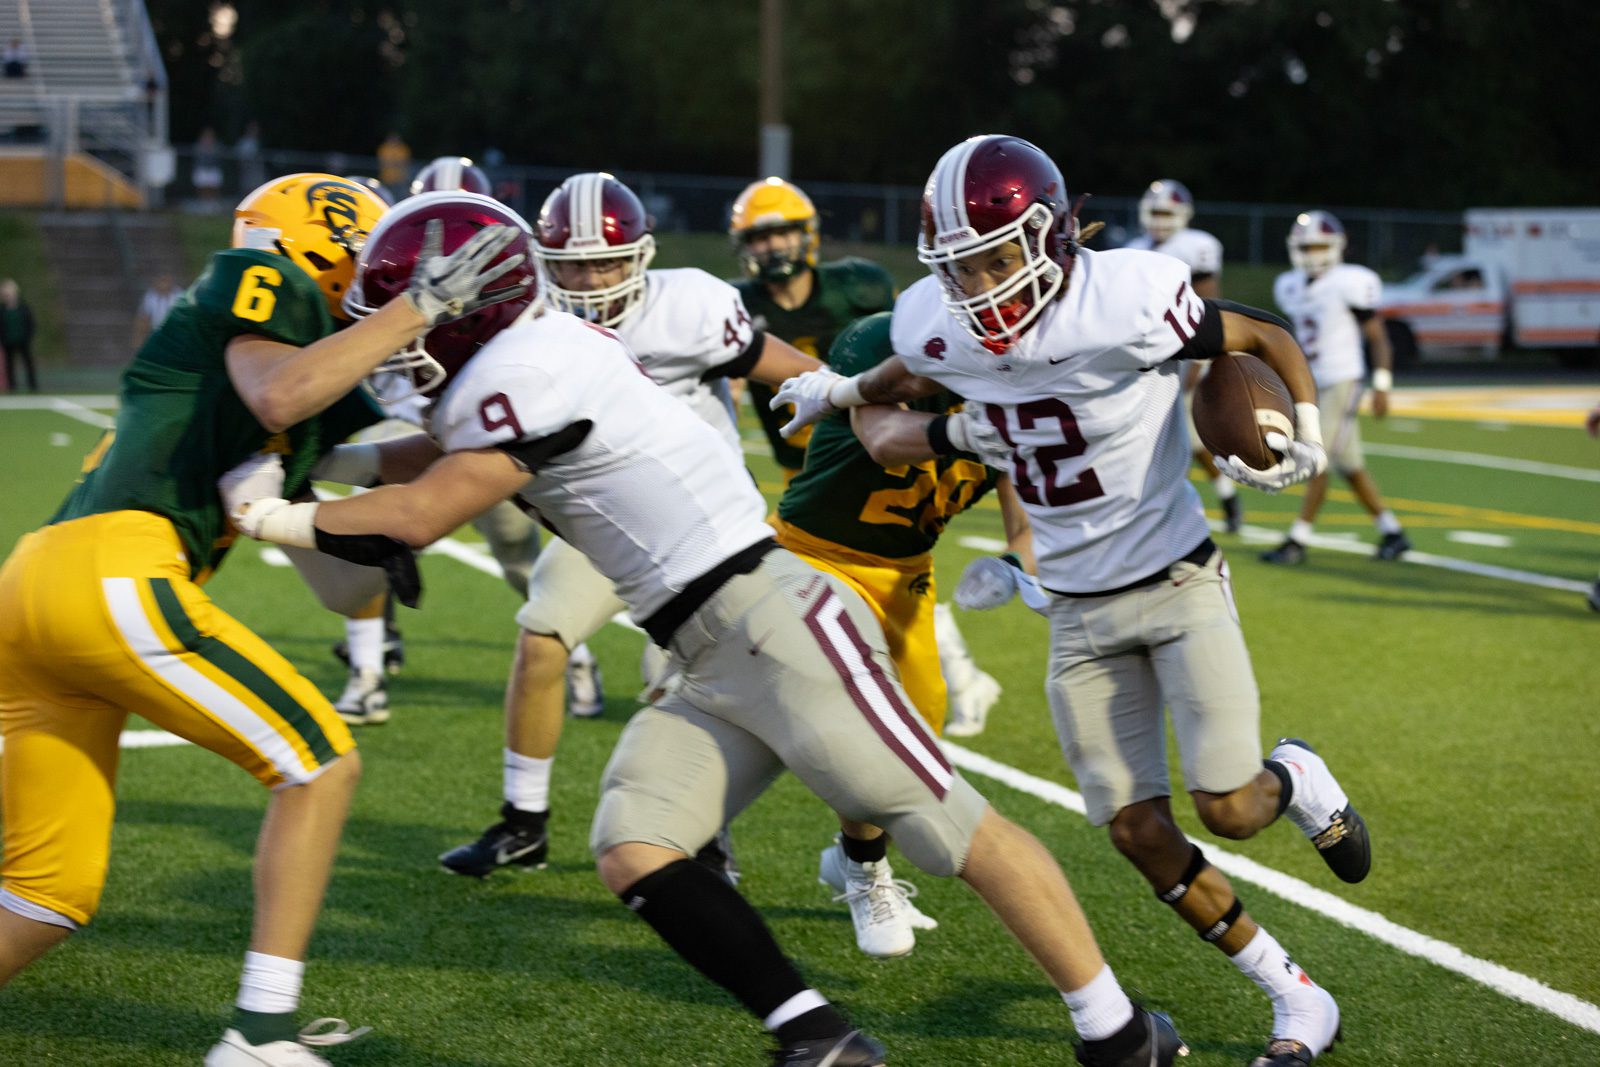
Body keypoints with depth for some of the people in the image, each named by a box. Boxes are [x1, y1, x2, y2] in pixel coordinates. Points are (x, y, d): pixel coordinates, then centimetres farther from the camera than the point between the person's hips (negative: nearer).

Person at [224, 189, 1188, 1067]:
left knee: (951, 827, -5)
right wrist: (309, 463, 23)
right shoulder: (527, 360, 14)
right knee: (631, 850, -3)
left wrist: (276, 517, 1)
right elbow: (443, 454, 30)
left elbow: (421, 515, -11)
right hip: (717, 667, 10)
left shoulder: (528, 370, -15)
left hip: (774, 623, -10)